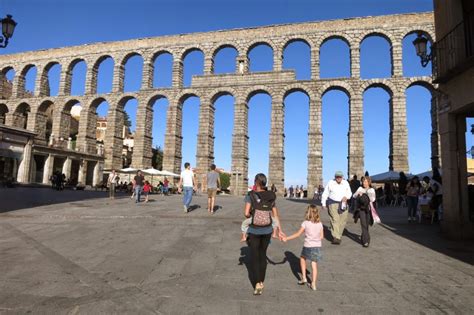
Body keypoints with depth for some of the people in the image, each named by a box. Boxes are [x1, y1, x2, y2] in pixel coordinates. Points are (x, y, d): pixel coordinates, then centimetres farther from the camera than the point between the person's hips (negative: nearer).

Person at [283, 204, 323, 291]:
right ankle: (313, 284, 9)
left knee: (302, 258, 23)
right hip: (317, 247, 3)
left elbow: (298, 234, -9)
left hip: (308, 246, -3)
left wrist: (287, 238, -2)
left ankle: (304, 278, 22)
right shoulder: (320, 224, -1)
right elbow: (322, 237, 3)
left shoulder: (305, 223, -12)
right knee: (314, 265, 8)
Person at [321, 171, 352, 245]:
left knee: (342, 221, 5)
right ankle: (336, 237, -15)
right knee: (335, 220, -14)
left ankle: (338, 236, 23)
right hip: (333, 203, -3)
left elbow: (349, 193, 10)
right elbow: (325, 193, 5)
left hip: (343, 204, 3)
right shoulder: (330, 183, -1)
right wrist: (323, 204, 4)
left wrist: (346, 197, -13)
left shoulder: (345, 183, 6)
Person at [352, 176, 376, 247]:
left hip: (368, 209, 1)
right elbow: (354, 196, 2)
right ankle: (366, 241, -8)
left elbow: (373, 199, -7)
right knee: (363, 225, -10)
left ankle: (363, 238, 31)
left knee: (366, 225, 8)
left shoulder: (372, 190, 4)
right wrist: (358, 194, -17)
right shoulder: (360, 188, 7)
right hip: (361, 208, -1)